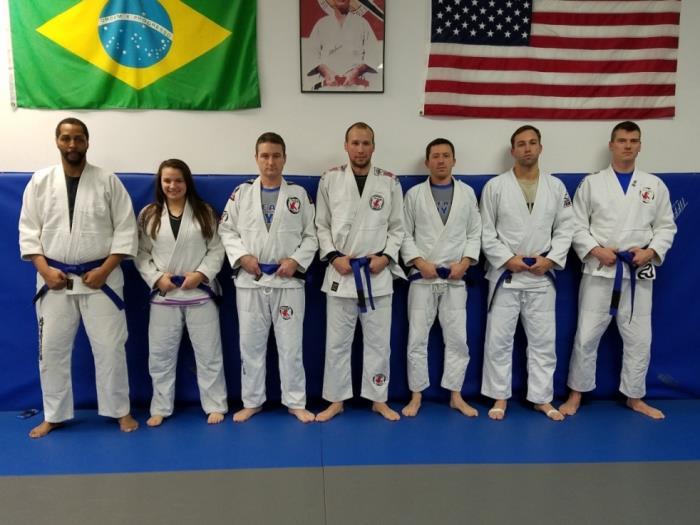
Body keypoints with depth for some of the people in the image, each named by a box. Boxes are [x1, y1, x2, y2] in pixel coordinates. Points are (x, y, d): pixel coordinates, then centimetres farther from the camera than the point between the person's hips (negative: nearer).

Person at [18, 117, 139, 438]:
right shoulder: (40, 181, 4)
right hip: (54, 279, 2)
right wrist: (44, 269, -8)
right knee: (51, 349, 9)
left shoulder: (108, 181, -1)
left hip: (100, 278, -2)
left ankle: (120, 411, 18)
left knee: (110, 347, 2)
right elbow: (28, 229, 4)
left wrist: (105, 269, -12)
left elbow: (125, 229, -4)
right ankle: (53, 415, 25)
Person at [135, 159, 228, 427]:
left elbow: (217, 250, -1)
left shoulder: (204, 212, 2)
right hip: (163, 295, 1)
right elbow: (140, 254, 4)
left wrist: (201, 274, -14)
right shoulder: (148, 215, 5)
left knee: (208, 352, 5)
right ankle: (160, 408, 25)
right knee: (160, 354, 10)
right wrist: (156, 278, -10)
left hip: (200, 293, -1)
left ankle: (215, 405, 19)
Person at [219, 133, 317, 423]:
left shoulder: (299, 194, 4)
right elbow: (226, 230, 5)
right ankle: (252, 401, 25)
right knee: (250, 344, 9)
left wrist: (296, 260, -11)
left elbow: (311, 235, 3)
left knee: (291, 345, 5)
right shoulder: (242, 192, 5)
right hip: (250, 281, 1)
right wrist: (242, 256, -10)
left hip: (288, 280, -1)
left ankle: (296, 402, 19)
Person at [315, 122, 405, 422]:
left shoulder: (389, 182, 2)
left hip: (378, 273, 0)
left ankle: (378, 399, 25)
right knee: (337, 341, 8)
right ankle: (336, 400, 23)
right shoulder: (330, 180, 1)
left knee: (378, 341, 9)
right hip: (340, 272, 0)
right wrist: (333, 256, -9)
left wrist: (386, 257, -8)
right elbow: (321, 226, 3)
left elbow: (397, 227, 5)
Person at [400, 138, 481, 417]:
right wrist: (420, 262, -11)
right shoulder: (414, 194, 3)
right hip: (422, 277, -1)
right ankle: (416, 395, 15)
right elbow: (405, 234, 1)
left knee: (457, 339, 5)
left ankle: (455, 395, 18)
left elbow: (475, 232, 7)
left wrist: (464, 263, -7)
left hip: (455, 278, 1)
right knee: (417, 338, 2)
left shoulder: (467, 193, 7)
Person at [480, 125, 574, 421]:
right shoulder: (495, 186, -2)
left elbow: (565, 229, 5)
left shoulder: (556, 187, 5)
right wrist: (507, 259, -12)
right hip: (505, 274, -2)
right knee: (498, 338, 3)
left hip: (541, 276, 2)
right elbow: (486, 231, -3)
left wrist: (551, 259, -9)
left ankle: (542, 398, 21)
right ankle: (500, 397, 17)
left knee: (543, 340, 8)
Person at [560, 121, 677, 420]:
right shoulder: (591, 183, 2)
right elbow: (577, 225, 0)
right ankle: (576, 395, 17)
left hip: (639, 272, 2)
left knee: (639, 339, 9)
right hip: (600, 271, -2)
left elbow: (666, 227, 8)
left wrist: (650, 251, -9)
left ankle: (635, 398, 26)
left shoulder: (655, 185, 7)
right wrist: (596, 250, -14)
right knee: (586, 336, 2)